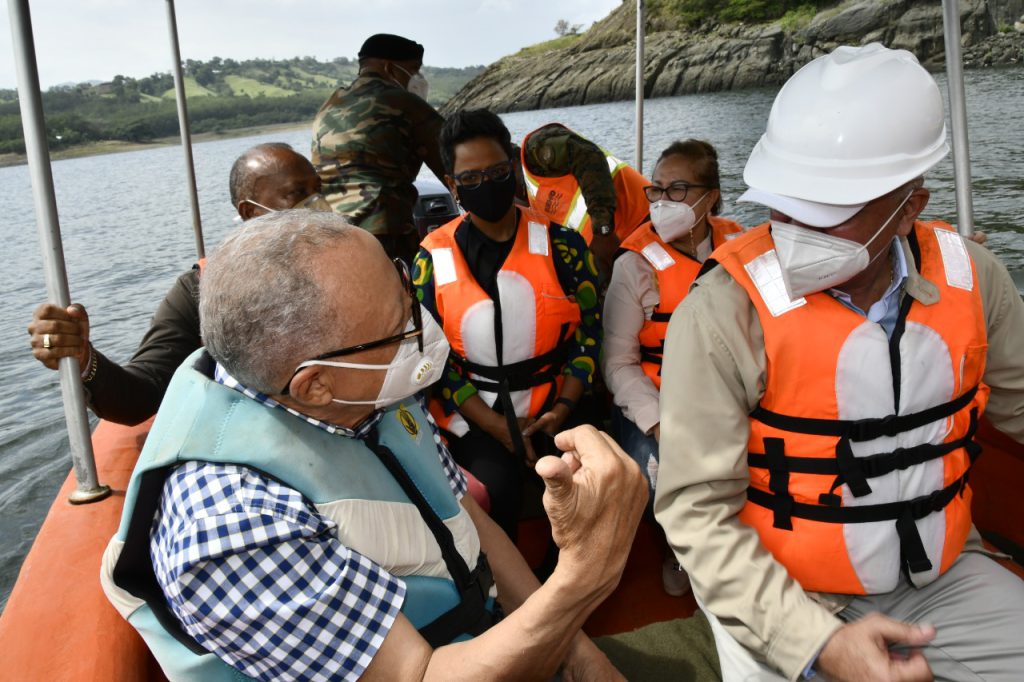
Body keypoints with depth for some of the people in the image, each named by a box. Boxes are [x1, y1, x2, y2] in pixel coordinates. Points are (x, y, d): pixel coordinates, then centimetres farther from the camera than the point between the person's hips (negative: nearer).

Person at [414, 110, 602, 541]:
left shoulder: (561, 244, 2)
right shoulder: (433, 258, 1)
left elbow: (588, 332, 5)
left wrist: (562, 409, -8)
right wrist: (497, 426, -7)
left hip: (554, 409, 1)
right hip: (475, 415, -1)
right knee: (493, 491, -22)